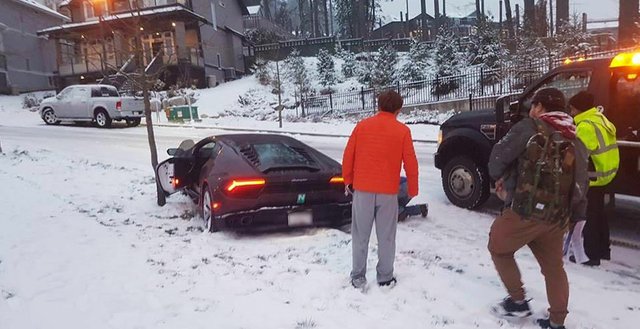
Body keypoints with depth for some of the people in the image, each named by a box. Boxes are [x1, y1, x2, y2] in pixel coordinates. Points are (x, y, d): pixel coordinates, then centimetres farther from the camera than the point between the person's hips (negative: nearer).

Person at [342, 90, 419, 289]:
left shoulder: (362, 125, 2)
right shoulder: (402, 131, -2)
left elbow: (348, 156, 4)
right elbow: (411, 163, 0)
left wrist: (348, 180, 16)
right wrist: (413, 190, 11)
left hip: (362, 190, 1)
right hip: (388, 192, -1)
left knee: (360, 236, 10)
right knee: (386, 237, 11)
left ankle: (358, 278, 17)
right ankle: (385, 278, 20)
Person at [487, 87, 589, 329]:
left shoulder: (530, 127, -4)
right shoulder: (575, 141, 13)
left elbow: (499, 156, -7)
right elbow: (581, 186, 12)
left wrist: (499, 178, 12)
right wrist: (574, 216, 20)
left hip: (525, 210, -6)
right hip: (557, 217, 6)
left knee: (498, 248, 16)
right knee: (553, 266, 20)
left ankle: (518, 302, 19)